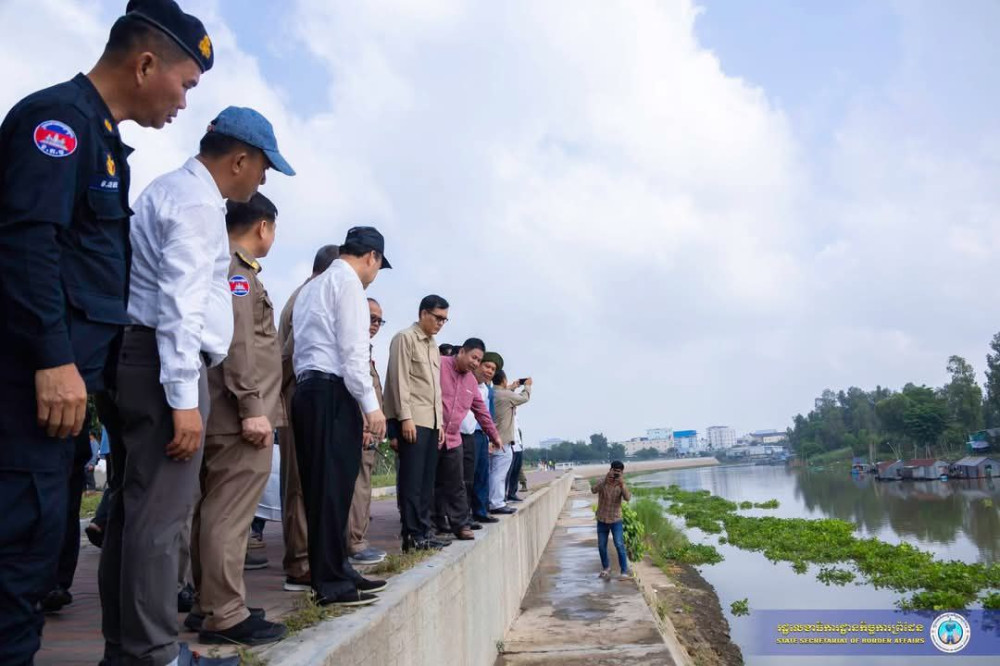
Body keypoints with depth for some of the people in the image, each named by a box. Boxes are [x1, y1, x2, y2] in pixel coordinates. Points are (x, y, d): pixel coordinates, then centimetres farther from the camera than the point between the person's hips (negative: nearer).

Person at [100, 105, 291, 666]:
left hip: (140, 358, 11)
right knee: (160, 515, -8)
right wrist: (184, 398, -22)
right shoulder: (197, 202, -10)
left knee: (132, 509, 12)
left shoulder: (171, 190, 23)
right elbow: (180, 304, -19)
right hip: (166, 365, -11)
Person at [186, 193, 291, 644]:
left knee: (215, 510, 13)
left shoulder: (233, 268, 22)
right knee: (229, 514, -8)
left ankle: (208, 604, 21)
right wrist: (252, 408, -22)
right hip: (239, 415, -10)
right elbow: (236, 344, -19)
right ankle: (224, 615, -3)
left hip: (230, 414, 10)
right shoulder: (233, 269, -8)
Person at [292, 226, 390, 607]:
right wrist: (370, 405, -14)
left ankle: (335, 571, 18)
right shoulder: (348, 282, -4)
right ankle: (331, 583, -2)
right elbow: (353, 349, -13)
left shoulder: (311, 287, 24)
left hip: (307, 390, 10)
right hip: (332, 392, -10)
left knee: (322, 488, 10)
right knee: (334, 487, -7)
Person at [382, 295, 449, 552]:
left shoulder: (434, 346, 20)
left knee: (427, 480, 8)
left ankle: (424, 532, 13)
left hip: (431, 421, 8)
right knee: (412, 480, -5)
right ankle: (412, 535, 0)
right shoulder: (405, 338, -4)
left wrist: (440, 422, 15)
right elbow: (399, 380, -11)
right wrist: (406, 417, -17)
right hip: (412, 420, -8)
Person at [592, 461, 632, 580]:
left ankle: (625, 571, -2)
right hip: (602, 520, 1)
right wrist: (606, 479, -39)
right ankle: (606, 567, 31)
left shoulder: (621, 485, -8)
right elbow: (593, 490, -29)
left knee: (619, 545, -11)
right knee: (601, 546, 9)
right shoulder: (603, 482, -9)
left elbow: (627, 498, -25)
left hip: (616, 520, -1)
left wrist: (622, 483, -38)